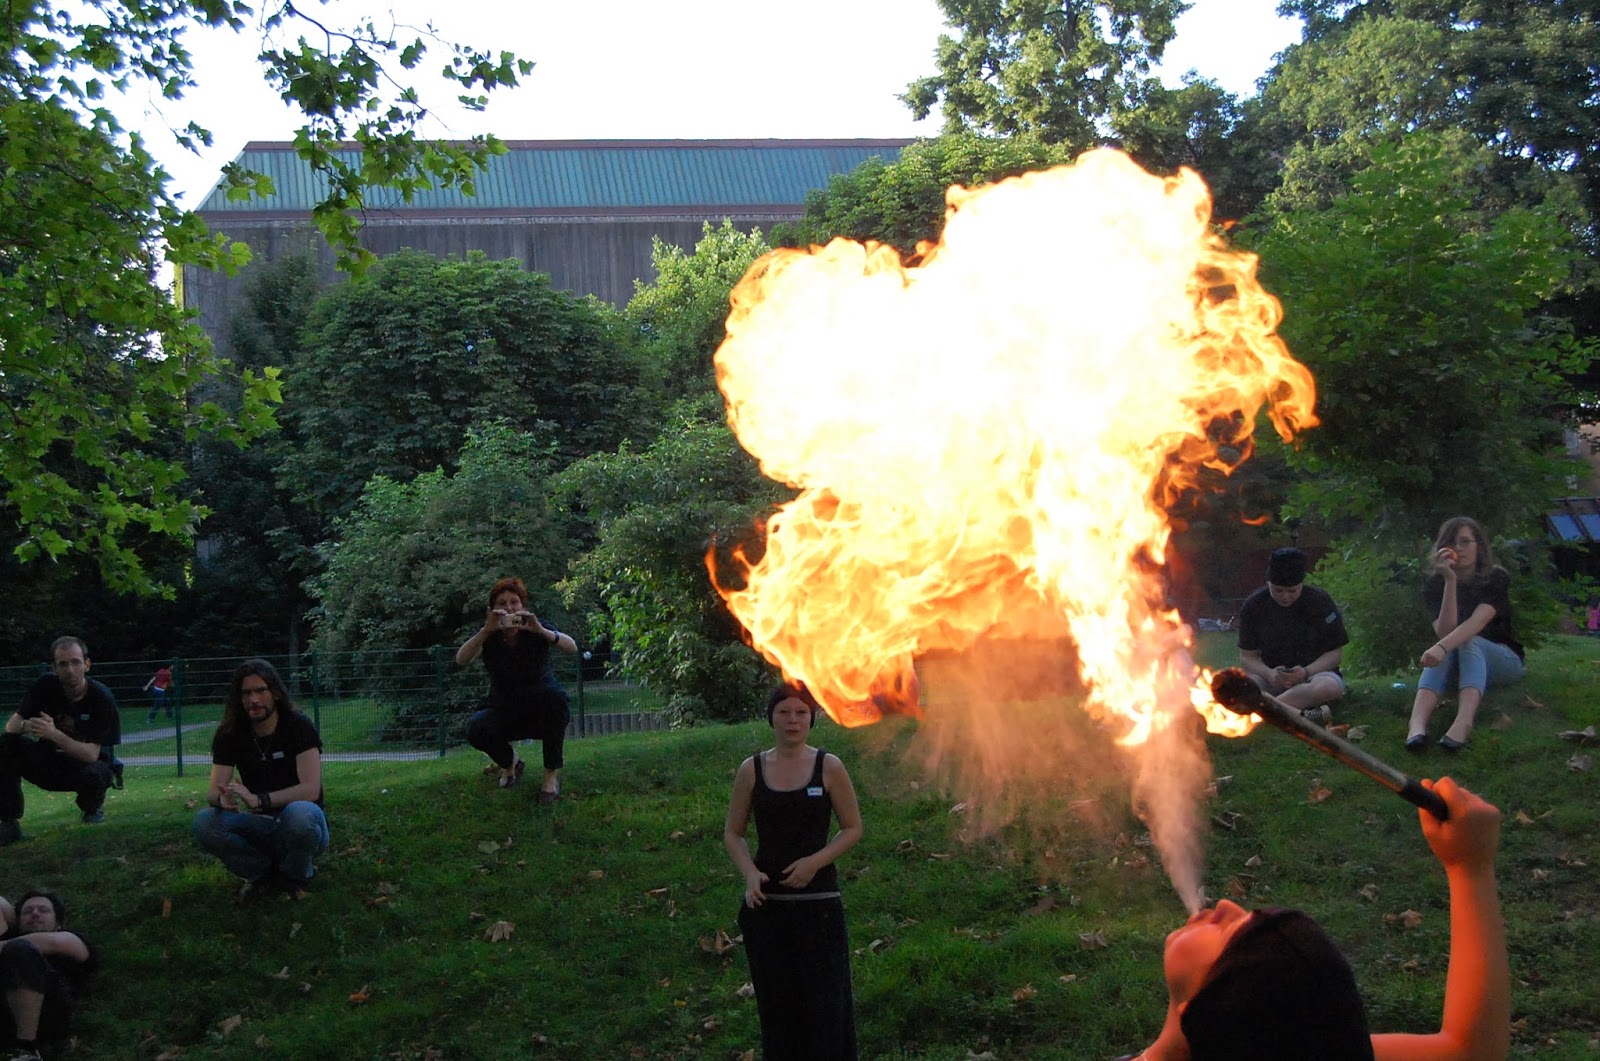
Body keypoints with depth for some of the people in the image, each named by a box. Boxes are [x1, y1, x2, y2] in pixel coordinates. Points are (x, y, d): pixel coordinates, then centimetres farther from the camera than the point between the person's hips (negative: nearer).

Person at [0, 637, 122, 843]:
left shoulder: (102, 699, -22)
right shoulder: (45, 686, -11)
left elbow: (91, 754, -27)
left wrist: (54, 735, -42)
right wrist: (26, 726, -37)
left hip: (88, 763, -3)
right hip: (49, 764, 3)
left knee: (94, 774, -39)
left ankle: (93, 808, 0)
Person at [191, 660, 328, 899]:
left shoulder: (299, 727, -14)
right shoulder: (230, 734, -2)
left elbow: (310, 789, -24)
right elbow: (213, 792, -9)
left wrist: (258, 799, -38)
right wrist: (223, 799, -35)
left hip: (303, 825, -3)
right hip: (260, 824, 3)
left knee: (300, 813, -39)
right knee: (204, 822, -23)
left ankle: (296, 877, -6)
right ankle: (263, 872, 1)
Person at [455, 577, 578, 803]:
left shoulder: (535, 629, -11)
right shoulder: (489, 635, -7)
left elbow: (572, 648, -27)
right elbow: (461, 660, -25)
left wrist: (540, 631, -44)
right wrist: (486, 630, -40)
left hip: (541, 713, -1)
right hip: (504, 711, 1)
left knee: (553, 693, -35)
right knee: (476, 729, -29)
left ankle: (552, 774, -21)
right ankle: (509, 763, 6)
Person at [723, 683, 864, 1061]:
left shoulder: (829, 767, -2)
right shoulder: (752, 769, 3)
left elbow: (853, 828, 3)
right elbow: (733, 833, 9)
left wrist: (814, 862, -12)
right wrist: (750, 873, -9)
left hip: (818, 898, -2)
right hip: (767, 900, 2)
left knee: (826, 997, -3)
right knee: (775, 998, 6)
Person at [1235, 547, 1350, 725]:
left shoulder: (1320, 601, -6)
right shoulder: (1253, 605, -2)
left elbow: (1336, 652, -3)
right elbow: (1247, 656, 1)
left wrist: (1306, 672, -21)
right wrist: (1269, 674, -21)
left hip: (1315, 672, -1)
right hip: (1270, 676, 1)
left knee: (1328, 687, -39)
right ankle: (1298, 714, -41)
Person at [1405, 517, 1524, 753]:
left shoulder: (1496, 578, -13)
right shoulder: (1434, 584, -6)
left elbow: (1478, 621, -32)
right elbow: (1444, 632, -23)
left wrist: (1442, 647, -50)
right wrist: (1450, 580, -29)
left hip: (1503, 660, -2)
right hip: (1456, 665, 2)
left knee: (1469, 642, -34)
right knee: (1451, 646, -33)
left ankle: (1464, 722, -62)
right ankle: (1417, 724, -61)